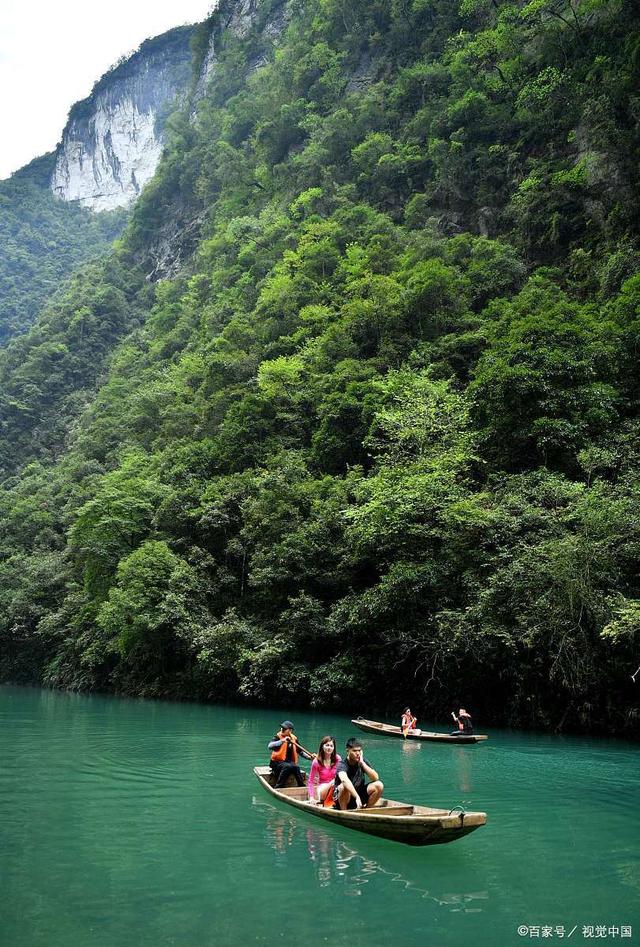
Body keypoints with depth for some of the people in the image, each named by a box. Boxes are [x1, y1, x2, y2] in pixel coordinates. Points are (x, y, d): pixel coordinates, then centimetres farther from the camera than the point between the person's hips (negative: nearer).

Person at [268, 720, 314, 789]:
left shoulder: (294, 739, 9)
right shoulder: (278, 737, -3)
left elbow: (301, 752, 18)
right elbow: (270, 746, -22)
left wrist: (309, 757, 1)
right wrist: (282, 741, -32)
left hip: (290, 763, 3)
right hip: (277, 763, -3)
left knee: (296, 767, -29)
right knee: (288, 766, -34)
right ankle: (277, 788, -30)